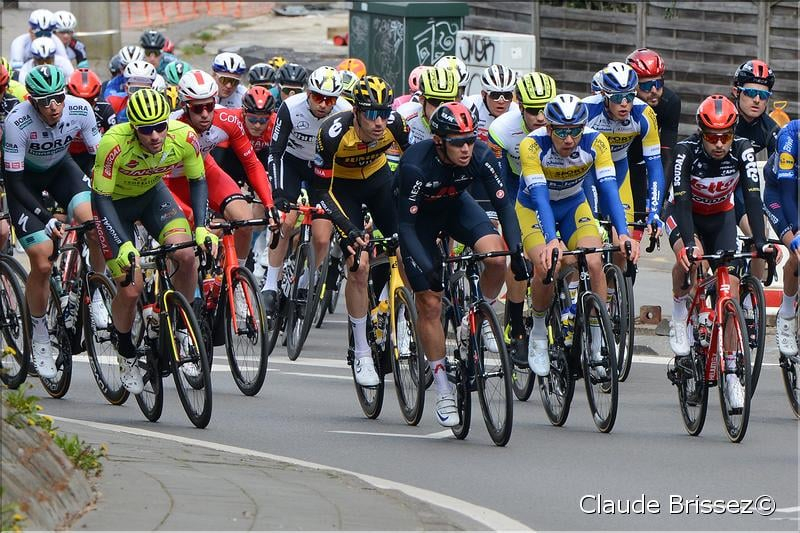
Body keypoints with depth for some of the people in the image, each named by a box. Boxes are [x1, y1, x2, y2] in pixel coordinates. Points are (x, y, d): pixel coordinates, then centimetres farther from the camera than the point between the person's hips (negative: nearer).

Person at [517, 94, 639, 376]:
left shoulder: (595, 142, -25)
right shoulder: (532, 145, -31)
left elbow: (609, 188, -30)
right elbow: (540, 195, -38)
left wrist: (623, 233, -44)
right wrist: (551, 240, -52)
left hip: (574, 205, 2)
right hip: (534, 208, -2)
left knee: (594, 263, -23)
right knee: (546, 265, -28)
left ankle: (598, 342, -9)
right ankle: (538, 331, -3)